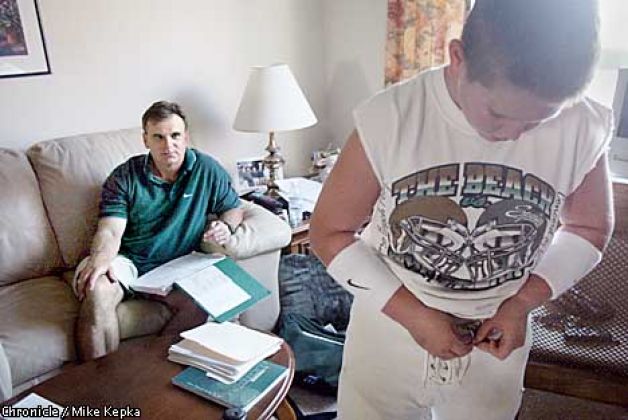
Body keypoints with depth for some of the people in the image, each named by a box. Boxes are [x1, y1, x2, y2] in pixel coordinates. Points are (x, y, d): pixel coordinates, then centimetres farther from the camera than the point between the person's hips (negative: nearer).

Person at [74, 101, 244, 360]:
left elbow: (233, 208, 17)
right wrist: (100, 258, -32)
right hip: (128, 260, 0)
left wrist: (225, 226, -8)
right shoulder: (124, 177, 2)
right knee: (97, 290, -34)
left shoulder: (207, 170, 5)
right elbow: (111, 230, -8)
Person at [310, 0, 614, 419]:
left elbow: (589, 228, 1)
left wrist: (523, 302, -12)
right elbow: (329, 232, -14)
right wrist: (412, 314, -20)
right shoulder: (390, 118, -24)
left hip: (497, 339, 2)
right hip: (389, 324, -1)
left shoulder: (583, 129, -17)